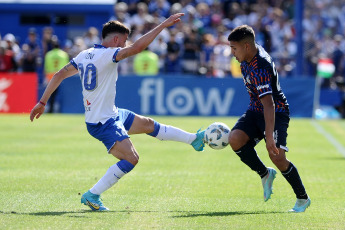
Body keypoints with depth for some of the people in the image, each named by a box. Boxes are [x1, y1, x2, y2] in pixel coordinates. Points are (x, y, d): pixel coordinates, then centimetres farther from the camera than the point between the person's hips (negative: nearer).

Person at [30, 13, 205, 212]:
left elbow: (60, 75, 7)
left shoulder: (85, 55, 6)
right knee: (131, 158, -16)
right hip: (102, 123, -10)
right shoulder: (107, 55, -20)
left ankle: (194, 139, 34)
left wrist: (42, 102, 11)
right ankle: (92, 196, -10)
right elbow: (137, 47, -30)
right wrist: (163, 25, -25)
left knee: (149, 124, 20)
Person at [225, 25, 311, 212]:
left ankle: (302, 198, 0)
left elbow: (269, 105, -36)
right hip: (256, 110, 8)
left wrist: (270, 136, -42)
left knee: (277, 156, -22)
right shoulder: (248, 58, -1)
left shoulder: (260, 69, -30)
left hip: (276, 112, -8)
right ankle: (265, 174, 3)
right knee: (235, 139, -18)